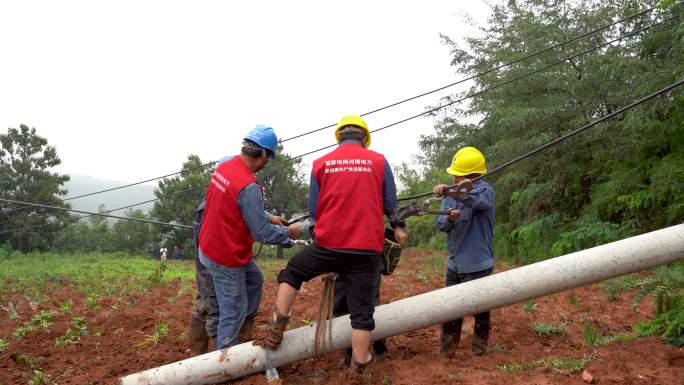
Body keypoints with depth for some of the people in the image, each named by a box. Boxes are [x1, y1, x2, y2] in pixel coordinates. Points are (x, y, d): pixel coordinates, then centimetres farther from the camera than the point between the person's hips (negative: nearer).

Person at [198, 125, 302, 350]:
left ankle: (245, 329, 38)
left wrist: (269, 218, 15)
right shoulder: (249, 186, -29)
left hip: (210, 246, 9)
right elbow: (261, 233, -23)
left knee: (255, 280, 27)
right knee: (233, 312, 6)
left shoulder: (224, 167, -1)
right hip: (226, 260, -9)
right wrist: (289, 233, -6)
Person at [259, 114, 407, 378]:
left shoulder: (320, 163, 2)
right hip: (368, 249, 0)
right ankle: (357, 370, 15)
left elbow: (313, 210, 7)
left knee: (290, 274, 24)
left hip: (328, 245, 0)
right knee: (362, 311, 8)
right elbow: (390, 207, 6)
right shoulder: (379, 161, 0)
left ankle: (277, 330, 21)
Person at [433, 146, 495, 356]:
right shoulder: (451, 194, 6)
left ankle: (480, 345, 28)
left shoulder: (485, 190, -13)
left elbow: (478, 200, -38)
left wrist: (454, 193, -56)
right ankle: (447, 347, 24)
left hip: (478, 264, -6)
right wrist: (449, 219, -25)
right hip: (454, 263, 6)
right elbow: (439, 223, -1)